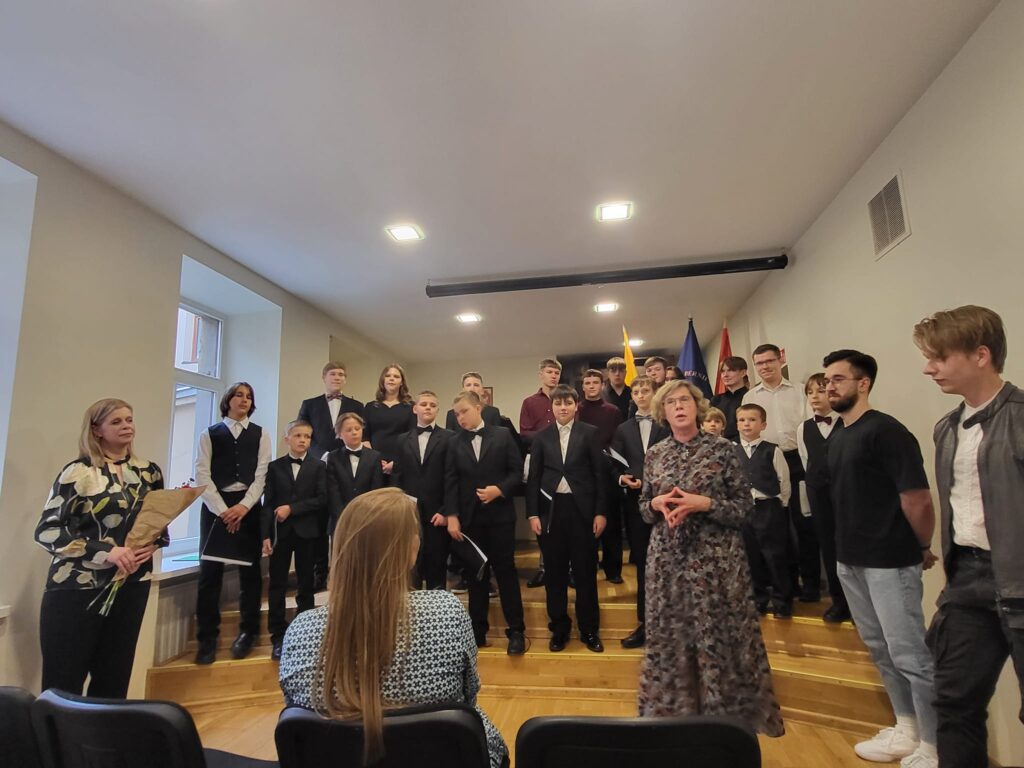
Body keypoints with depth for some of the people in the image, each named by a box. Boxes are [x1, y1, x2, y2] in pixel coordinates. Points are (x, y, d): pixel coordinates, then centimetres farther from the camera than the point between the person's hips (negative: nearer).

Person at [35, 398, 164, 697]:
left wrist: (153, 545, -5)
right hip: (77, 588, -4)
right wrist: (106, 551, -22)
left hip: (132, 586, 4)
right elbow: (47, 530, -10)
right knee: (63, 683, 0)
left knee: (115, 678, 12)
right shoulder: (78, 472, -6)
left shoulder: (149, 472, 8)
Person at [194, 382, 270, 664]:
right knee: (210, 570, 0)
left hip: (248, 506, 0)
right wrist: (222, 509, -11)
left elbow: (262, 474, 1)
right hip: (215, 505, 0)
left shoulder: (259, 434, 9)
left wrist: (243, 506, -12)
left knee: (249, 569, 4)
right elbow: (202, 475, -1)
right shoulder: (210, 434, 8)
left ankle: (248, 631, 17)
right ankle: (207, 638, 10)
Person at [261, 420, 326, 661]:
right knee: (277, 585, 2)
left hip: (306, 532, 0)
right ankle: (278, 637, 12)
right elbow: (268, 503, 1)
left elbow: (322, 499, -6)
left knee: (306, 585, 7)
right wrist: (266, 535, -6)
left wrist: (292, 508, -14)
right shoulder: (274, 466, 6)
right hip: (280, 532, 1)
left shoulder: (319, 466, 3)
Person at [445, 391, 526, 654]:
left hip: (500, 515, -2)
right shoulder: (455, 443, 4)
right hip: (470, 517, 2)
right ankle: (478, 629, 23)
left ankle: (516, 630, 12)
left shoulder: (502, 435, 0)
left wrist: (499, 490, -16)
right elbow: (450, 482, 0)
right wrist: (452, 516, -7)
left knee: (505, 570, 2)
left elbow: (517, 472, -1)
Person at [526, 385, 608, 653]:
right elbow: (533, 478, 5)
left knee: (586, 571, 7)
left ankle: (589, 630, 23)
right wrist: (532, 514, -2)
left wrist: (601, 512, -6)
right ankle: (559, 629, 25)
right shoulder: (541, 437, 5)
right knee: (555, 572, 10)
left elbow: (600, 473, -1)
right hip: (551, 509, 2)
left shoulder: (590, 433, 0)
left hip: (582, 509, -1)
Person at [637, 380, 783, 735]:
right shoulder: (654, 455, 5)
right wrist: (658, 504, -11)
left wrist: (703, 503, -19)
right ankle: (671, 709, 30)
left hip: (716, 558, -3)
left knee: (719, 635, 5)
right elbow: (644, 506, 11)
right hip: (667, 558, 3)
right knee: (669, 636, 11)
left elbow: (744, 506, -5)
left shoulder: (723, 449, -4)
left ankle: (725, 715, 25)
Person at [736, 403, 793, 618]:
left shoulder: (772, 451, -6)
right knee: (751, 557, 12)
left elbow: (784, 481, -1)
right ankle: (758, 599, 28)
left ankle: (782, 601, 22)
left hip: (769, 508, -3)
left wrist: (779, 504, 2)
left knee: (774, 556, 5)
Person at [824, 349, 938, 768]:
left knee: (909, 654, 2)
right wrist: (847, 548, 13)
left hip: (889, 560, -8)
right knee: (880, 649, 18)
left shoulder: (886, 430, -15)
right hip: (849, 559, 8)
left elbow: (918, 500, -17)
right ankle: (906, 731, 34)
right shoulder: (836, 438, 10)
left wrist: (923, 550, -5)